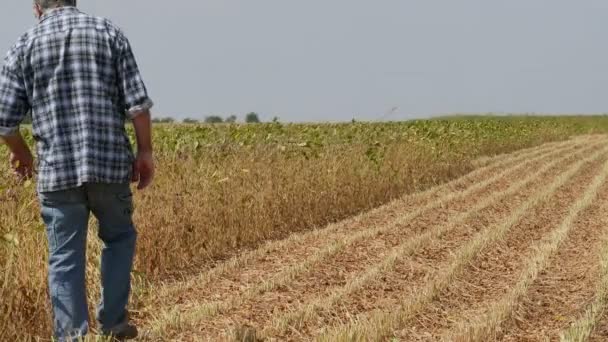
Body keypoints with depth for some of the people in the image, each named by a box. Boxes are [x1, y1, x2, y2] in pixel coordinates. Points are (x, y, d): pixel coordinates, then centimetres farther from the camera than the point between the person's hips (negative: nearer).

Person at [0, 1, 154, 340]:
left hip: (57, 171, 0)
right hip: (111, 164, 1)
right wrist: (145, 151, 7)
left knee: (66, 258, 7)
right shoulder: (110, 33, 5)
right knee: (119, 238, 22)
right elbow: (138, 103, -3)